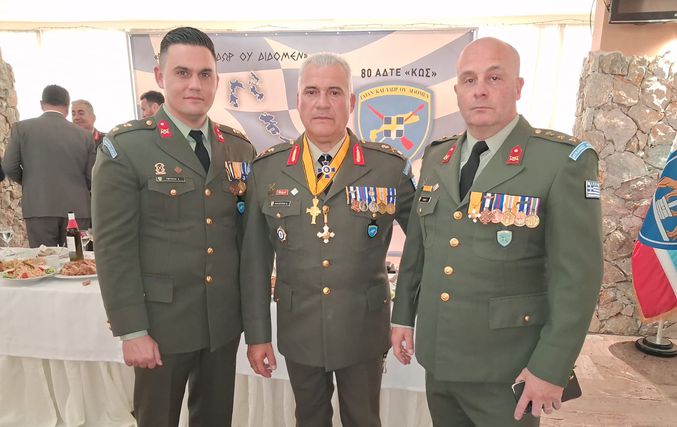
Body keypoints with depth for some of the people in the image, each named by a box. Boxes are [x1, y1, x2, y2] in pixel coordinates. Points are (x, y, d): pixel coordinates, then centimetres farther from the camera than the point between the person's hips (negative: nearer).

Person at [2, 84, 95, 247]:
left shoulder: (22, 127, 2)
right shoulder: (84, 135, 3)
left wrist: (28, 182, 19)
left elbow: (9, 167, 0)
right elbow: (92, 179, 3)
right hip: (77, 211, 1)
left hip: (40, 208, -1)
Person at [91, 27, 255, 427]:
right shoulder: (126, 147, -10)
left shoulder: (240, 147, 3)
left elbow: (249, 233, 7)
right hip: (162, 321, -3)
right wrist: (132, 331, -11)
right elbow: (114, 246, -11)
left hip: (225, 319, 4)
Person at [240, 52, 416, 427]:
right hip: (297, 329, 2)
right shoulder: (267, 169, -6)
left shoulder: (389, 166, -11)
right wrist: (256, 334, -1)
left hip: (364, 329, -1)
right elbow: (255, 258, -2)